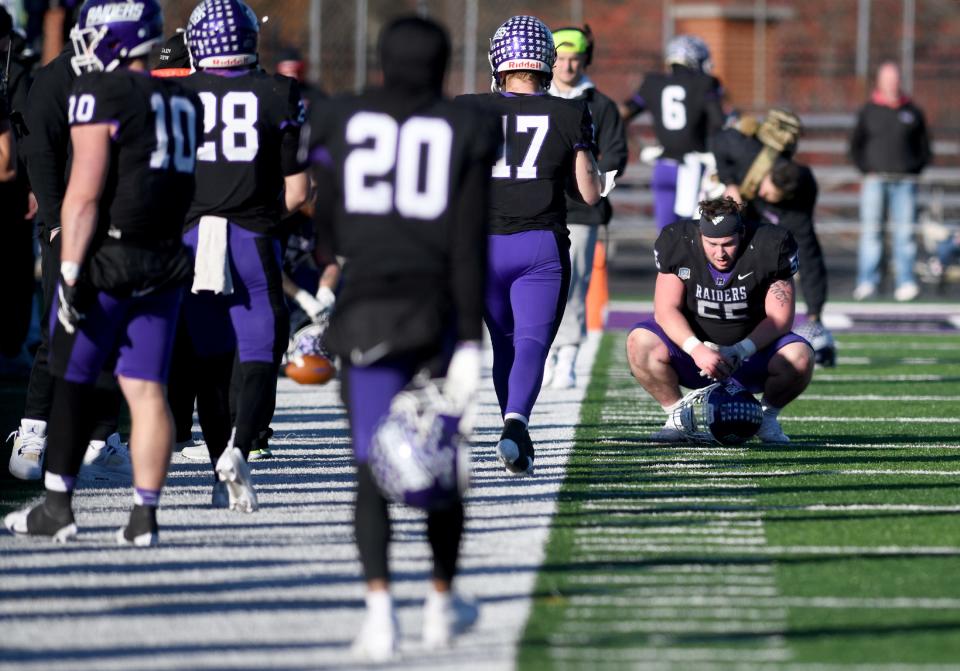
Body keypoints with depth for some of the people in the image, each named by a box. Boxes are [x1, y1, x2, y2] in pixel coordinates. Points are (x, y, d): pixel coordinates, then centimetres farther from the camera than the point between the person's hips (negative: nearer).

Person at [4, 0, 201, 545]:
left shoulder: (100, 94, -12)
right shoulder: (183, 103, 10)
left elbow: (85, 192, -16)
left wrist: (71, 272, -15)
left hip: (105, 257, -6)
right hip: (165, 263, 6)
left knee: (73, 382, 7)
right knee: (146, 390, 4)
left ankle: (58, 507, 11)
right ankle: (146, 515, 1)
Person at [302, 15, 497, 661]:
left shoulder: (342, 124, 4)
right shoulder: (465, 133, -2)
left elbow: (328, 228, 11)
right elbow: (470, 246, -8)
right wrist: (471, 343, -8)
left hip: (366, 311, 0)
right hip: (438, 314, 0)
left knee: (373, 469, 0)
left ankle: (380, 605, -21)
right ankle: (442, 603, 30)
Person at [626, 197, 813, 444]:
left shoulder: (768, 247, -16)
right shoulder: (678, 244, -13)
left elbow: (780, 318, -15)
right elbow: (666, 309, -14)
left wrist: (740, 351, -30)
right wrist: (696, 349, -32)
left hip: (752, 351, -1)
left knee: (799, 357, -31)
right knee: (640, 343, -27)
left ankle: (767, 416, 0)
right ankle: (677, 416, -4)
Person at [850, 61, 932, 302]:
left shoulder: (913, 112, 9)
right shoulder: (868, 112, 6)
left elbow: (924, 147, 16)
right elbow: (856, 146, 12)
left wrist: (916, 169, 2)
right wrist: (867, 171, 1)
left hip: (905, 181, 1)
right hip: (875, 180, -1)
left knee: (905, 232, -2)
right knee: (871, 230, -5)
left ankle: (905, 282, -1)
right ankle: (867, 282, -4)